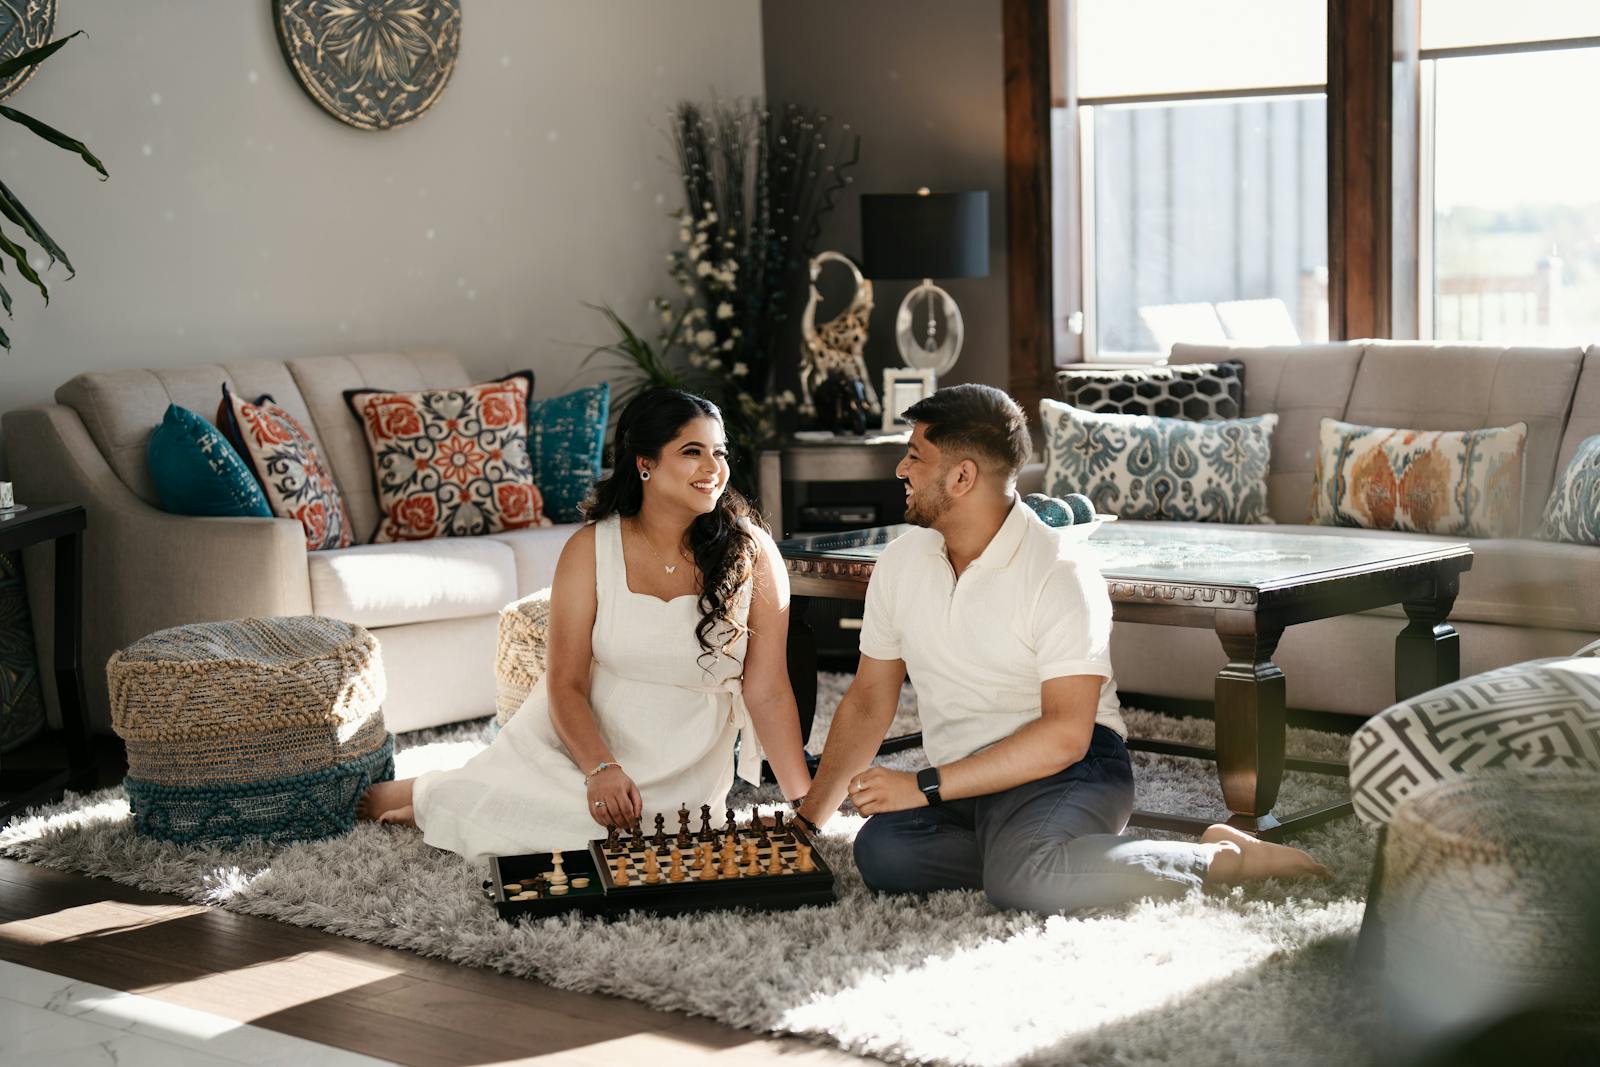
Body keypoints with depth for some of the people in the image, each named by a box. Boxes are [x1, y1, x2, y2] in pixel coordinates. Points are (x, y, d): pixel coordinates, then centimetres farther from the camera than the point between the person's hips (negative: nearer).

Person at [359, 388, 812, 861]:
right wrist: (601, 768, -25)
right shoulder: (591, 549, -7)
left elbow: (767, 690, -7)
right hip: (582, 733, 1)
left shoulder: (750, 552, -8)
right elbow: (566, 682, -9)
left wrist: (806, 802, -13)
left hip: (683, 764, -1)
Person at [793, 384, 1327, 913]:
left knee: (1022, 881, -38)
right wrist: (808, 817, 7)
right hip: (967, 784, 5)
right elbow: (869, 700, 15)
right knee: (880, 852, -28)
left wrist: (925, 786, -20)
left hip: (1069, 770, -5)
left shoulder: (1060, 574, -13)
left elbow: (1064, 735, -20)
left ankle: (1221, 856, -17)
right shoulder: (900, 563, 8)